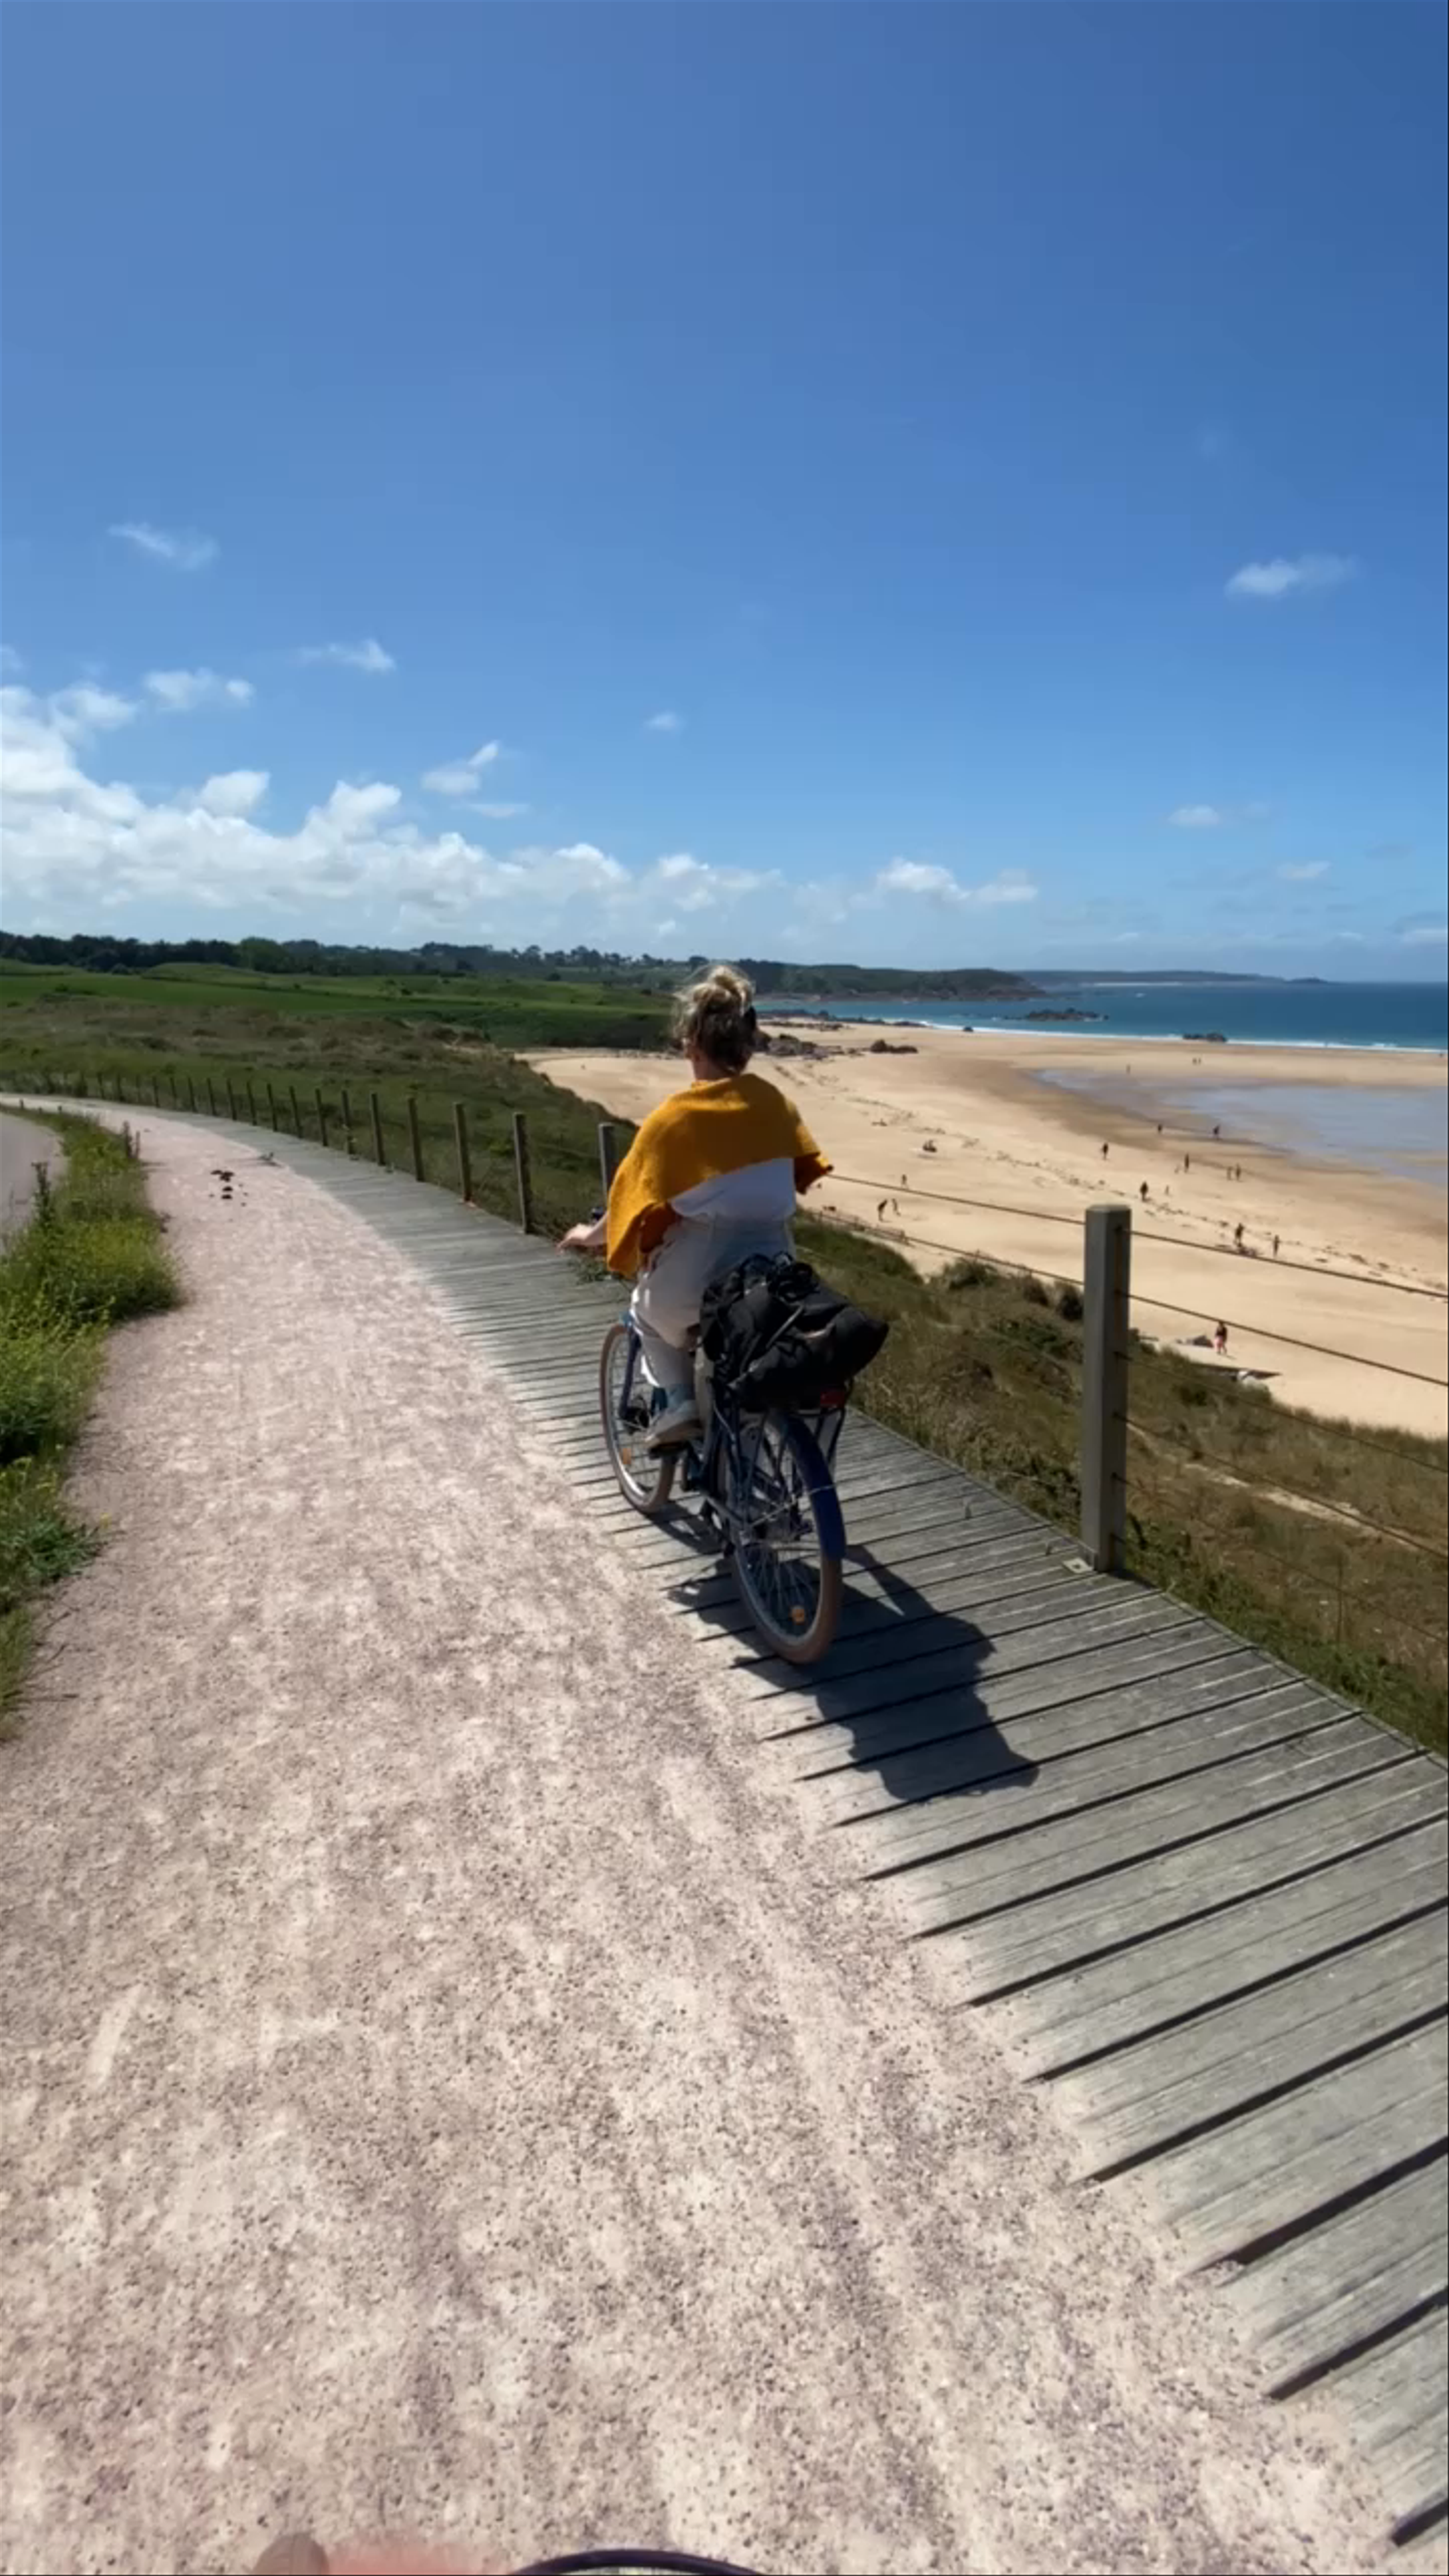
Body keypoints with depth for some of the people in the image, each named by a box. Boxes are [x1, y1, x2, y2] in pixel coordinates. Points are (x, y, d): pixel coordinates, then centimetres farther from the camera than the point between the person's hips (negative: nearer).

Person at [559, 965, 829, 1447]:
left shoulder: (673, 1117, -9)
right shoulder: (774, 1104, 1)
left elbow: (633, 1200, -2)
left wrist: (590, 1236, 19)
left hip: (696, 1284, -3)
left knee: (648, 1309, 30)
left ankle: (681, 1404, 15)